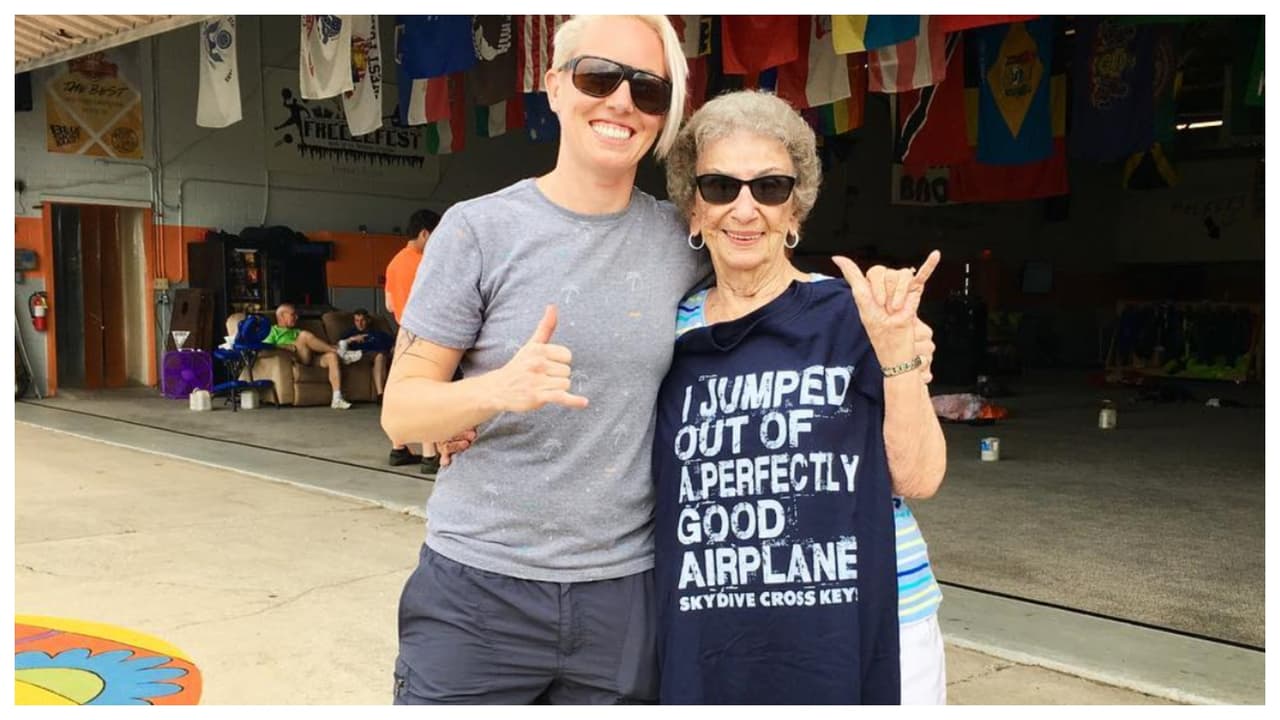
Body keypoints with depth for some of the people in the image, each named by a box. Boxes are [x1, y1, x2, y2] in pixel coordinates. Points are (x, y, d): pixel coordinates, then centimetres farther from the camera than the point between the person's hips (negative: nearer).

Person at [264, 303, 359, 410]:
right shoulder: (274, 330, 19)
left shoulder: (297, 332, 38)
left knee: (332, 356, -24)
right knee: (305, 335, -29)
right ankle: (341, 353, -25)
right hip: (297, 359, -5)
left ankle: (337, 399, -35)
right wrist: (288, 347, -12)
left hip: (313, 358, 5)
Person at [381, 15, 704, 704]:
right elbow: (399, 410, -7)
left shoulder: (684, 242, 3)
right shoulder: (479, 228, -6)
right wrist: (500, 387, -24)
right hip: (479, 587, -2)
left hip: (624, 591, 3)